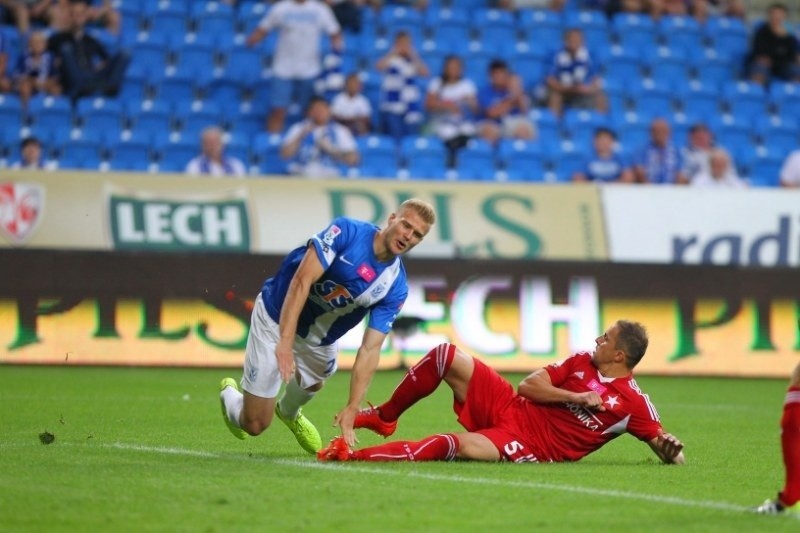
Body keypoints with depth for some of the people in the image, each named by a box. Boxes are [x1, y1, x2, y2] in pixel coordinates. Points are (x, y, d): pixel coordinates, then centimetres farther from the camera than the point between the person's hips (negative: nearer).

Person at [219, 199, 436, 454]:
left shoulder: (396, 288, -13)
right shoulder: (346, 231, -25)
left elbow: (370, 349, -15)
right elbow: (302, 281, -31)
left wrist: (351, 409, -22)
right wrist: (285, 342, -41)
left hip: (320, 340, 5)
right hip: (276, 318, -5)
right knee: (254, 425, -2)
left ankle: (288, 412, 61)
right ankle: (229, 393, 33)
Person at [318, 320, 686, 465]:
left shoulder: (632, 404, -6)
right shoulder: (583, 363, 9)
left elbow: (663, 444, -3)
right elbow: (528, 386, 5)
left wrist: (670, 450, -27)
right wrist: (578, 397, -7)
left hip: (530, 447, -6)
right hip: (508, 407, 7)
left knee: (462, 446, -36)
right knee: (445, 356, -7)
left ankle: (354, 455, -35)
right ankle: (384, 417, 12)